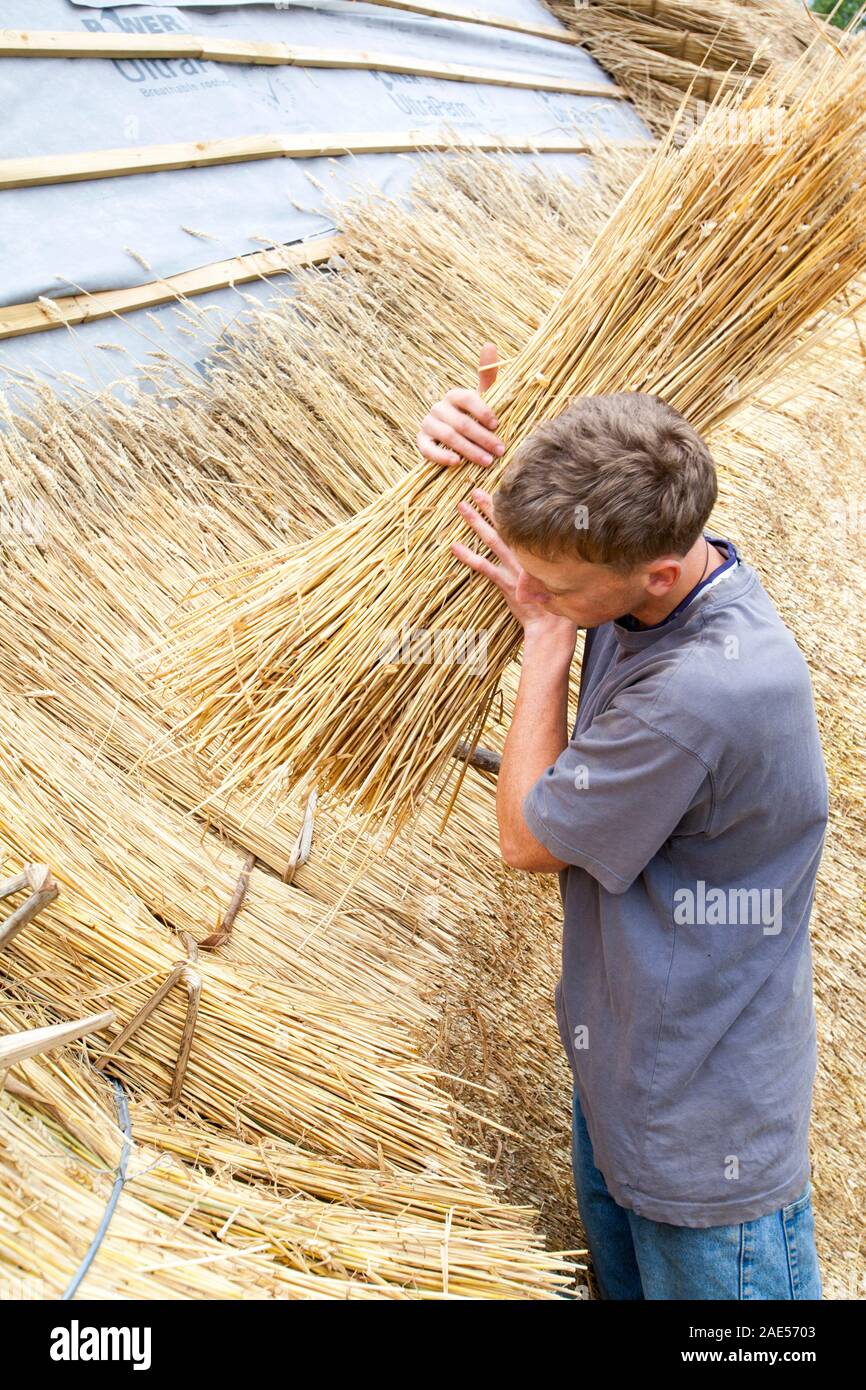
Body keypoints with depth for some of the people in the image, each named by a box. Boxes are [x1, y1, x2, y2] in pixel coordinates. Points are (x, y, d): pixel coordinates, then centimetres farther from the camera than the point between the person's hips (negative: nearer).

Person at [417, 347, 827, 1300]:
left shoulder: (712, 688, -37)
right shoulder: (646, 567, -11)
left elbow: (526, 838, -22)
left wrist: (547, 631, -17)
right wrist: (464, 447, -12)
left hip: (707, 1121, -8)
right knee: (619, 1275, 28)